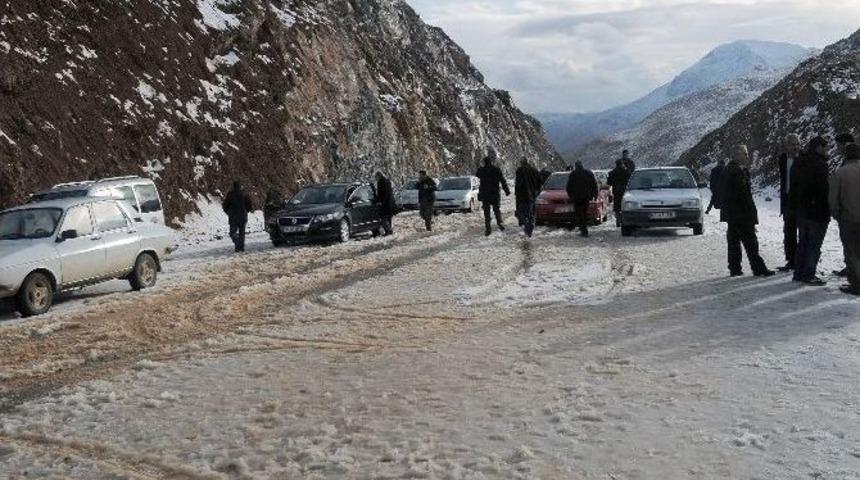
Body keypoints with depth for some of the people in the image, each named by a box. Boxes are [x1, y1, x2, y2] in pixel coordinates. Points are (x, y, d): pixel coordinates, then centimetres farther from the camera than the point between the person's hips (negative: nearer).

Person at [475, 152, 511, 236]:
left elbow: (476, 175, 18)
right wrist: (507, 191, 5)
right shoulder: (497, 170, -7)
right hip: (495, 195, 0)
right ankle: (501, 225, 13)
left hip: (484, 195, 0)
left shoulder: (481, 170, -6)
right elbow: (503, 181, -4)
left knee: (486, 213, 4)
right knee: (497, 210, 17)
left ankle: (488, 229, 0)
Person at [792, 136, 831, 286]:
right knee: (814, 245, -1)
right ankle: (809, 276, 1)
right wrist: (827, 212, -14)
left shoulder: (799, 164, 10)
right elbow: (825, 190, -19)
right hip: (817, 212, -8)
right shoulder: (820, 164, -17)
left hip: (801, 211, 8)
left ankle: (799, 273, 20)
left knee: (802, 243, 15)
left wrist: (795, 207, 19)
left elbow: (793, 187, 15)